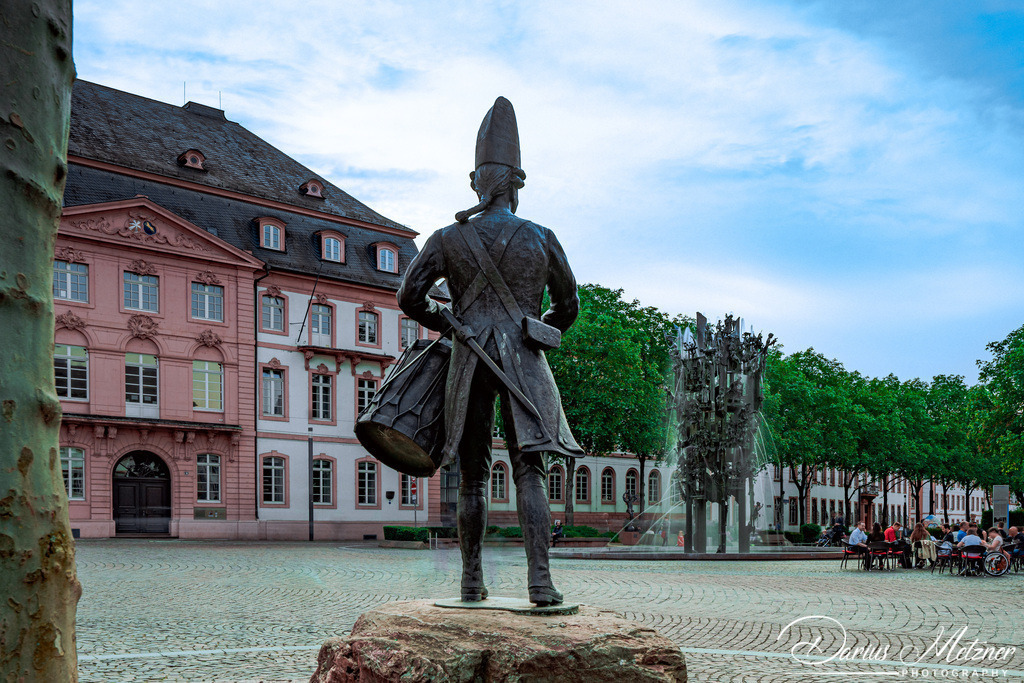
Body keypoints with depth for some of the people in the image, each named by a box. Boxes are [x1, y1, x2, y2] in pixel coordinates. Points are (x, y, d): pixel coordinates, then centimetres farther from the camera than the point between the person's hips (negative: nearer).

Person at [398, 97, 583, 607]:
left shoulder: (447, 239, 2)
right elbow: (568, 306, 13)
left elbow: (409, 297, 2)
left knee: (472, 477, 8)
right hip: (523, 364, -1)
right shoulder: (541, 239, 3)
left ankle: (472, 583, 12)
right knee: (529, 472, -4)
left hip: (470, 363, 1)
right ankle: (540, 580, -13)